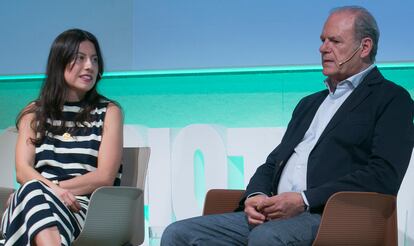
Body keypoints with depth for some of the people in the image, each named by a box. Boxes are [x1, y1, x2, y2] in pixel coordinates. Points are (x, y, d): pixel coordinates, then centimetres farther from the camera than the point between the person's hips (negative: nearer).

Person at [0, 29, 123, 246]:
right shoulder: (34, 112, 20)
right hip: (33, 200, 2)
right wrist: (53, 189, -18)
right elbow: (23, 171, 6)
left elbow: (105, 177, 1)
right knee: (33, 189, -38)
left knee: (32, 193, -36)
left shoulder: (109, 112, 13)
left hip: (84, 206, -2)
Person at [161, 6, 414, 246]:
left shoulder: (392, 99, 4)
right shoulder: (310, 104, 28)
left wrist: (305, 201, -16)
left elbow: (384, 175, -10)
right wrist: (256, 196, 0)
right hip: (273, 215, 8)